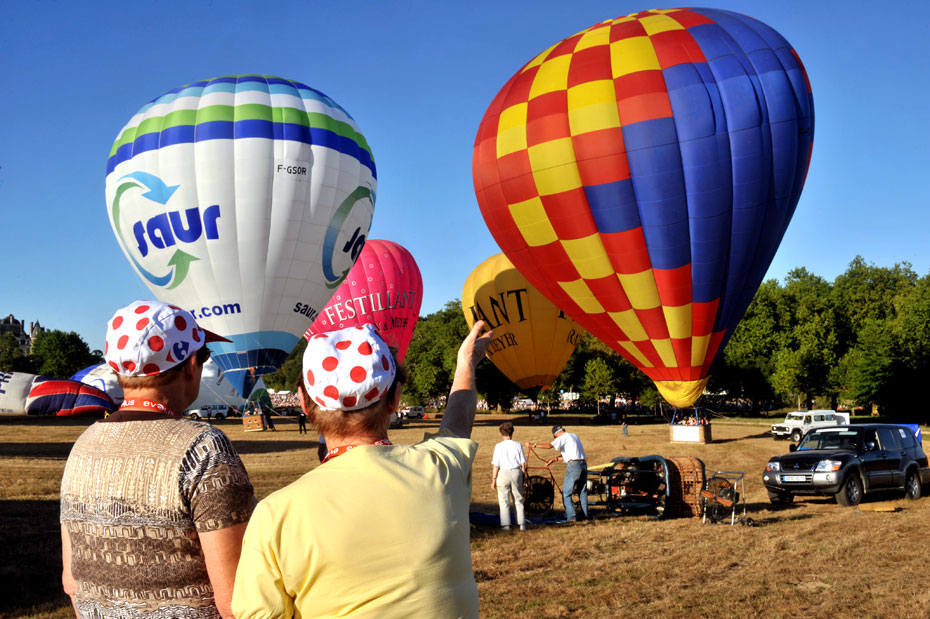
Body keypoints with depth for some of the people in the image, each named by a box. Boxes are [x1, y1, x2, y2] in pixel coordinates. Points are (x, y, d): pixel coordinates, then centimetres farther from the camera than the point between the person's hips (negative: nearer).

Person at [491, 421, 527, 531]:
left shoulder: (499, 446, -6)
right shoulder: (518, 445, 0)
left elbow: (495, 465, -6)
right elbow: (523, 464, 2)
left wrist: (493, 480, 0)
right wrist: (524, 476, 15)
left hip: (503, 473, -2)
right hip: (516, 472, 2)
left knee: (504, 500, 7)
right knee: (518, 499, 13)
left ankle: (506, 524, 5)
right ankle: (521, 524, 13)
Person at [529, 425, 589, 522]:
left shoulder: (564, 437, -6)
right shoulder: (574, 436, 19)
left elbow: (550, 446, -20)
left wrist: (534, 444, -16)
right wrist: (554, 459, 23)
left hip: (573, 466, -8)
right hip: (583, 464, 8)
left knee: (566, 493, 0)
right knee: (583, 492, 16)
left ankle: (571, 516, -5)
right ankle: (585, 515, 20)